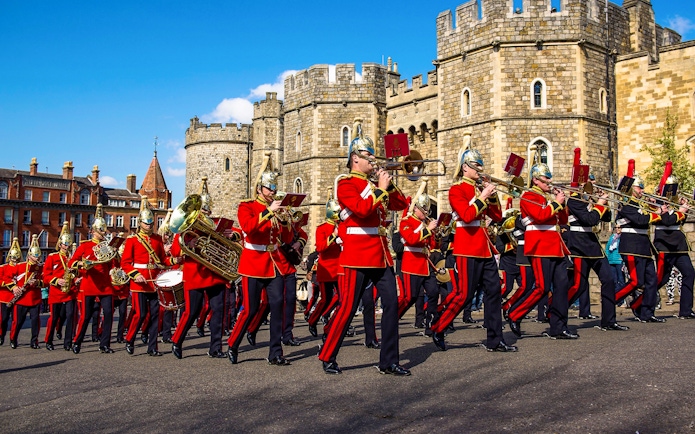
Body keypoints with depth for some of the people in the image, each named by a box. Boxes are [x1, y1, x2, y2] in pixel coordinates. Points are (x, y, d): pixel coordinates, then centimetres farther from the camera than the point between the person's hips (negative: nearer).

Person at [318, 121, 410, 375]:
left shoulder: (374, 184, 17)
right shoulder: (346, 184, -6)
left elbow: (400, 205, 13)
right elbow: (361, 209, -22)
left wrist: (389, 186, 0)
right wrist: (381, 189, -14)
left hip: (381, 255, 7)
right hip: (357, 256, -7)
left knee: (391, 303, 3)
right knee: (347, 308, -2)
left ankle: (389, 361, 12)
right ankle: (327, 357, 14)